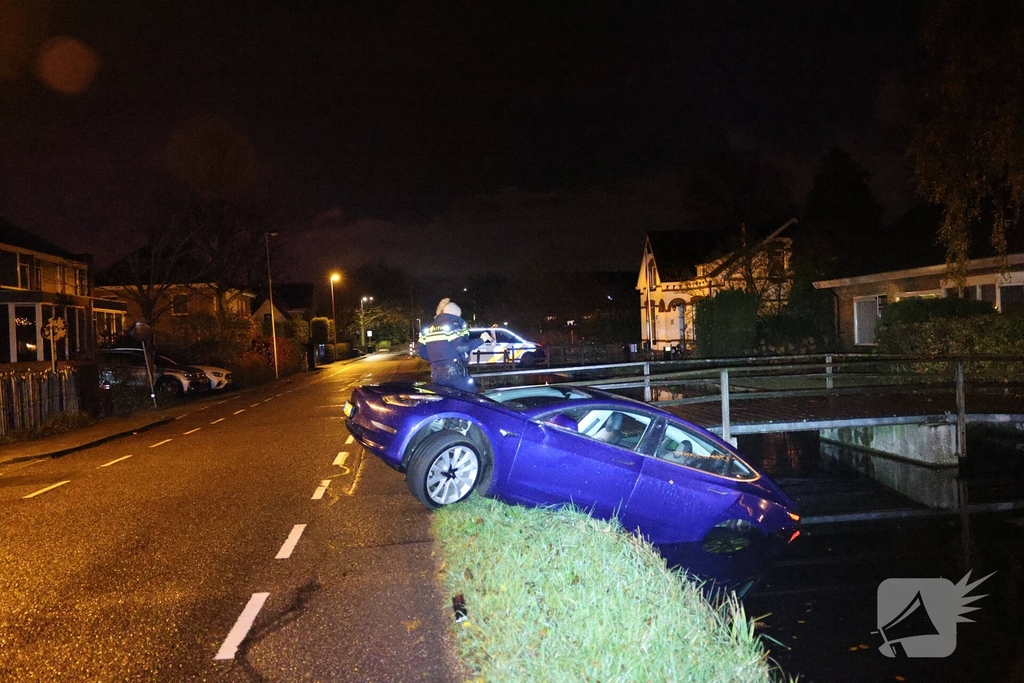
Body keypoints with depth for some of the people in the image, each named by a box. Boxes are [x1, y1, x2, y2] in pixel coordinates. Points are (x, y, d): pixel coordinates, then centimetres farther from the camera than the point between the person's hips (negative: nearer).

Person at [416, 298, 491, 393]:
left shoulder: (431, 327, 18)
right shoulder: (454, 323, -4)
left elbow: (420, 349, 14)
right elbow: (461, 346, -16)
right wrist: (481, 339, -7)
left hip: (436, 376, 7)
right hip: (455, 374, -7)